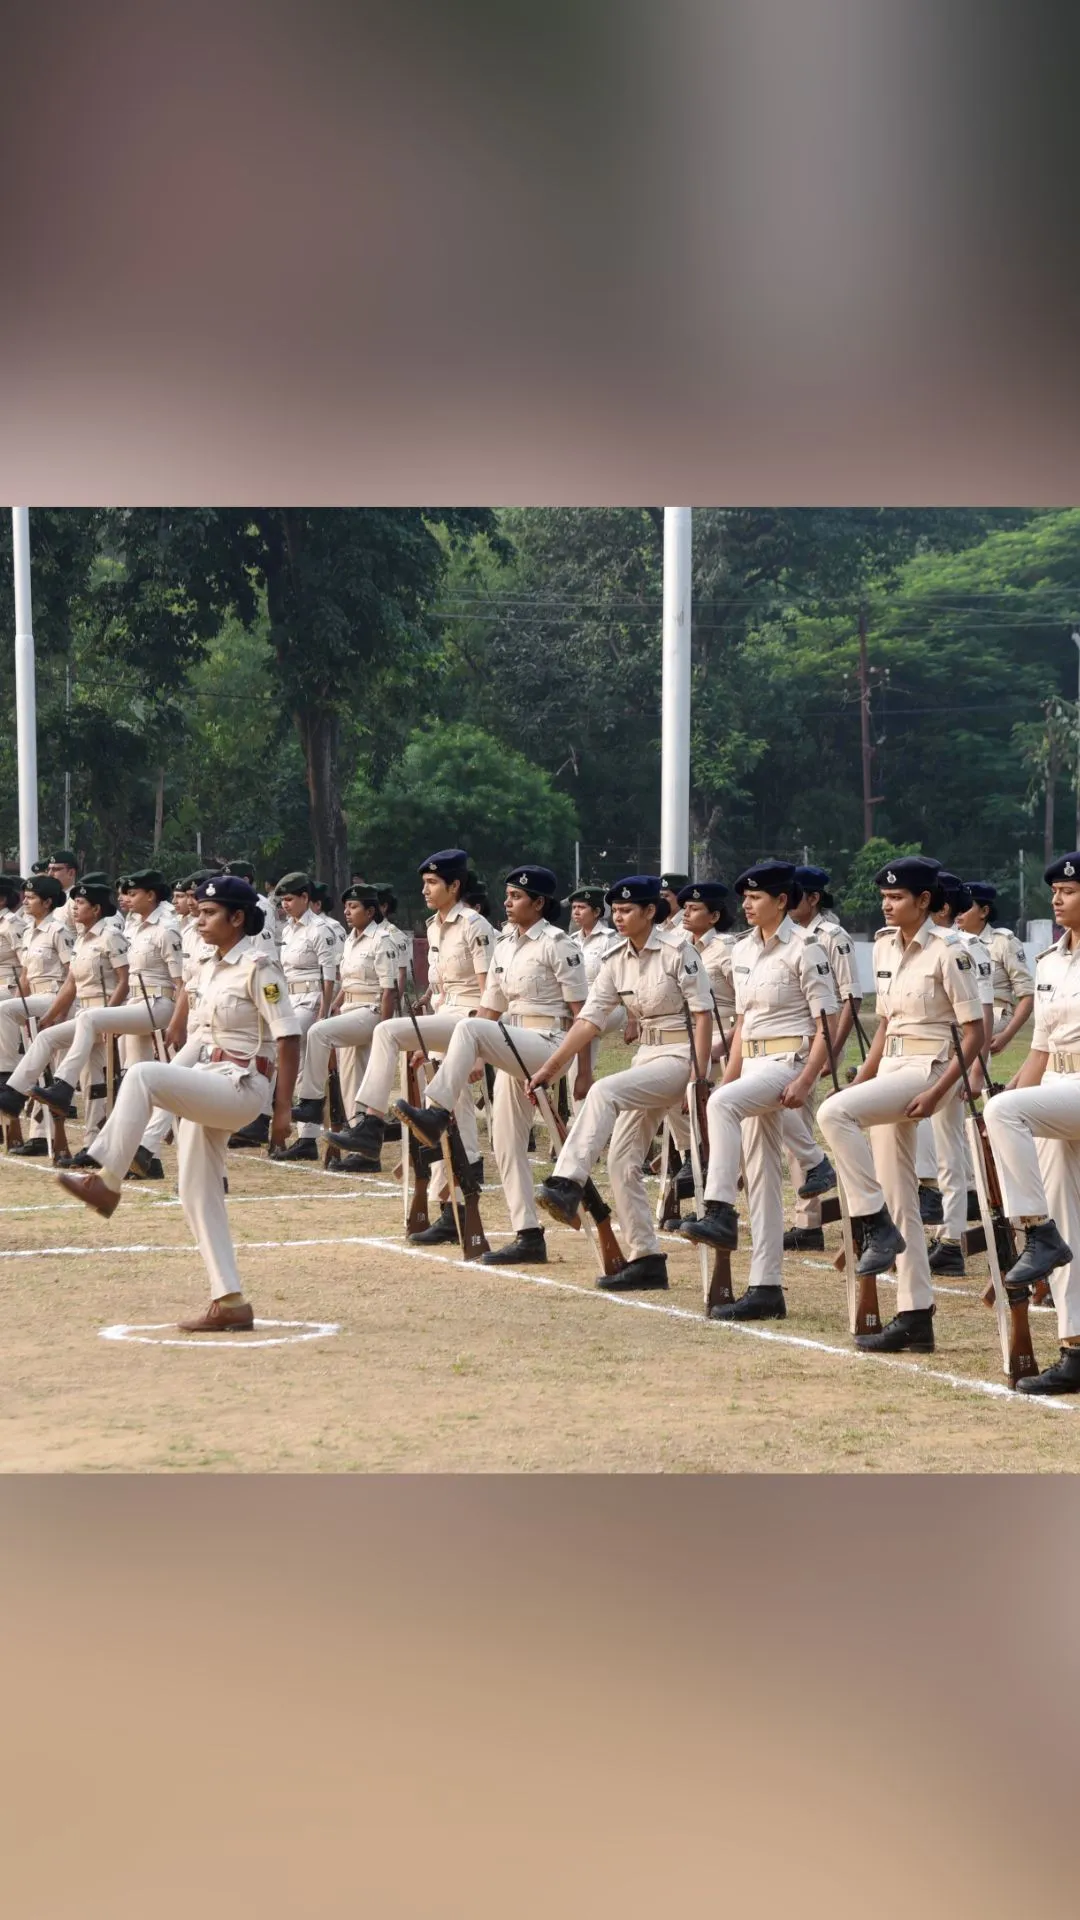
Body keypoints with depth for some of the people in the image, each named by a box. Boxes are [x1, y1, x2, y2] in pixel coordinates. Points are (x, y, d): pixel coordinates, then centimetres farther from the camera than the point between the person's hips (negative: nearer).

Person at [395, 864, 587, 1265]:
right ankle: (528, 1238, 8)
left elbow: (580, 1011, -10)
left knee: (469, 1029, -30)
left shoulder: (557, 943, -8)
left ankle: (437, 1114, -34)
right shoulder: (504, 947, 15)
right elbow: (490, 1009, 17)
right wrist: (468, 1062, 8)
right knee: (506, 1142, 5)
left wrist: (584, 1072, -14)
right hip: (513, 1052, 9)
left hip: (548, 1045, -9)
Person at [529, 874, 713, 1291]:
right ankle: (646, 1259, 6)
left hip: (680, 1057, -8)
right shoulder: (616, 962, 7)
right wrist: (549, 1069, -6)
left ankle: (567, 1185, -40)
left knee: (604, 1091, -32)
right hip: (646, 1057, 8)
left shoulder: (678, 952, -11)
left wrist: (699, 1079, -19)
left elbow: (703, 1016, -13)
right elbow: (589, 1020, 3)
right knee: (621, 1160, 1)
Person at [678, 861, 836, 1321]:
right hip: (753, 1063, 8)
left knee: (722, 1103, -35)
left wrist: (805, 1080, -23)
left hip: (788, 1060, -8)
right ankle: (766, 1288, 7)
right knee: (761, 1175, 6)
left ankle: (720, 1214, -38)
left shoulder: (803, 949, -10)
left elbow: (828, 1023, -13)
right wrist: (728, 1076, 15)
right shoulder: (743, 950, 13)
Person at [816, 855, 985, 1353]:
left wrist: (937, 1093, -21)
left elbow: (974, 1032, -12)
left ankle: (876, 1226, -20)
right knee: (898, 1199, 6)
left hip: (927, 1067, -8)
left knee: (834, 1113, -30)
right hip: (890, 1069, 8)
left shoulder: (948, 953, -11)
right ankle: (915, 1317, 11)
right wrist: (860, 1082, 13)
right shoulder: (884, 947, 11)